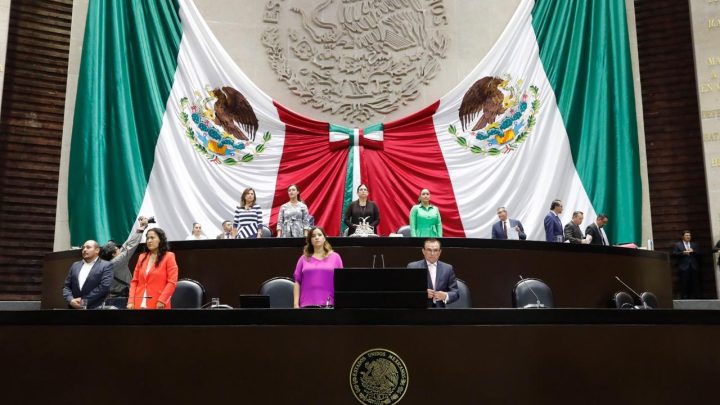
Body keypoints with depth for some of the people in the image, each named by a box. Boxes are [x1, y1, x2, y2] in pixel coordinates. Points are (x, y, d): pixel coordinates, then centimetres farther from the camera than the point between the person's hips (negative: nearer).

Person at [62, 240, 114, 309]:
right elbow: (66, 286, 15)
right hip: (74, 308, 5)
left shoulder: (106, 265, 1)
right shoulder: (75, 265, 19)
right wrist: (71, 300, -5)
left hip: (95, 308, -5)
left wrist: (84, 300, -13)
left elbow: (104, 287, -11)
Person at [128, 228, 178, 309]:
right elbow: (134, 281, 15)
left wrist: (161, 301, -15)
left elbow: (172, 282, -6)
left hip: (158, 305, -4)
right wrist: (131, 301, 2)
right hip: (139, 304, 4)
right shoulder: (142, 257, 17)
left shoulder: (169, 256, 3)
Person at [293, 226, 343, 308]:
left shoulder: (335, 257, 7)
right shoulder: (304, 258, 10)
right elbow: (297, 283, 8)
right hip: (307, 304, 1)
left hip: (328, 304, -1)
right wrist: (296, 304, 0)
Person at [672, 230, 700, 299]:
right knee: (684, 284, -5)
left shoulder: (694, 244, 18)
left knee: (694, 284, 2)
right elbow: (674, 254, -1)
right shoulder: (677, 245, 8)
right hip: (683, 267, -3)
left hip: (694, 267, 3)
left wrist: (693, 251, -8)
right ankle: (684, 298, -2)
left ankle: (694, 298, 7)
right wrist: (682, 253, -14)